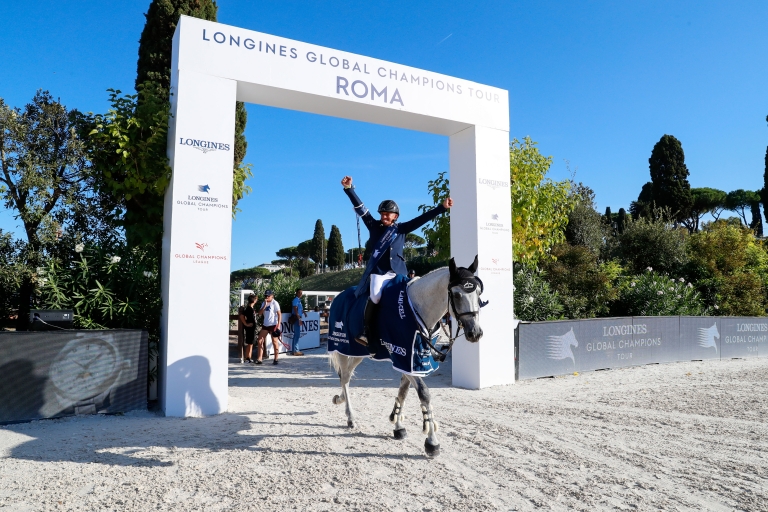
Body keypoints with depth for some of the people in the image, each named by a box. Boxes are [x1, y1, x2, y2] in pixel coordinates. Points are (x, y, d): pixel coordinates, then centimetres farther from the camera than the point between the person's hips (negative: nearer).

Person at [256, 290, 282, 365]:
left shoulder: (274, 303, -7)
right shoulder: (263, 303, 12)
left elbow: (279, 314, -10)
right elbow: (260, 313, 4)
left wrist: (279, 324, -18)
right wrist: (265, 306, -9)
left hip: (273, 325, -7)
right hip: (265, 325, 7)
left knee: (275, 342, -1)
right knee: (260, 341, 2)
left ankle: (276, 359, 9)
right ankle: (259, 359, 8)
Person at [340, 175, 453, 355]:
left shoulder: (402, 229, 11)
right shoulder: (374, 225, 9)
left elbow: (422, 219, 4)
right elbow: (360, 208, 2)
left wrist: (442, 207, -3)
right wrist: (349, 189, -7)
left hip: (398, 271, 3)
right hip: (377, 271, -3)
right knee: (375, 297, -24)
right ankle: (367, 332, -13)